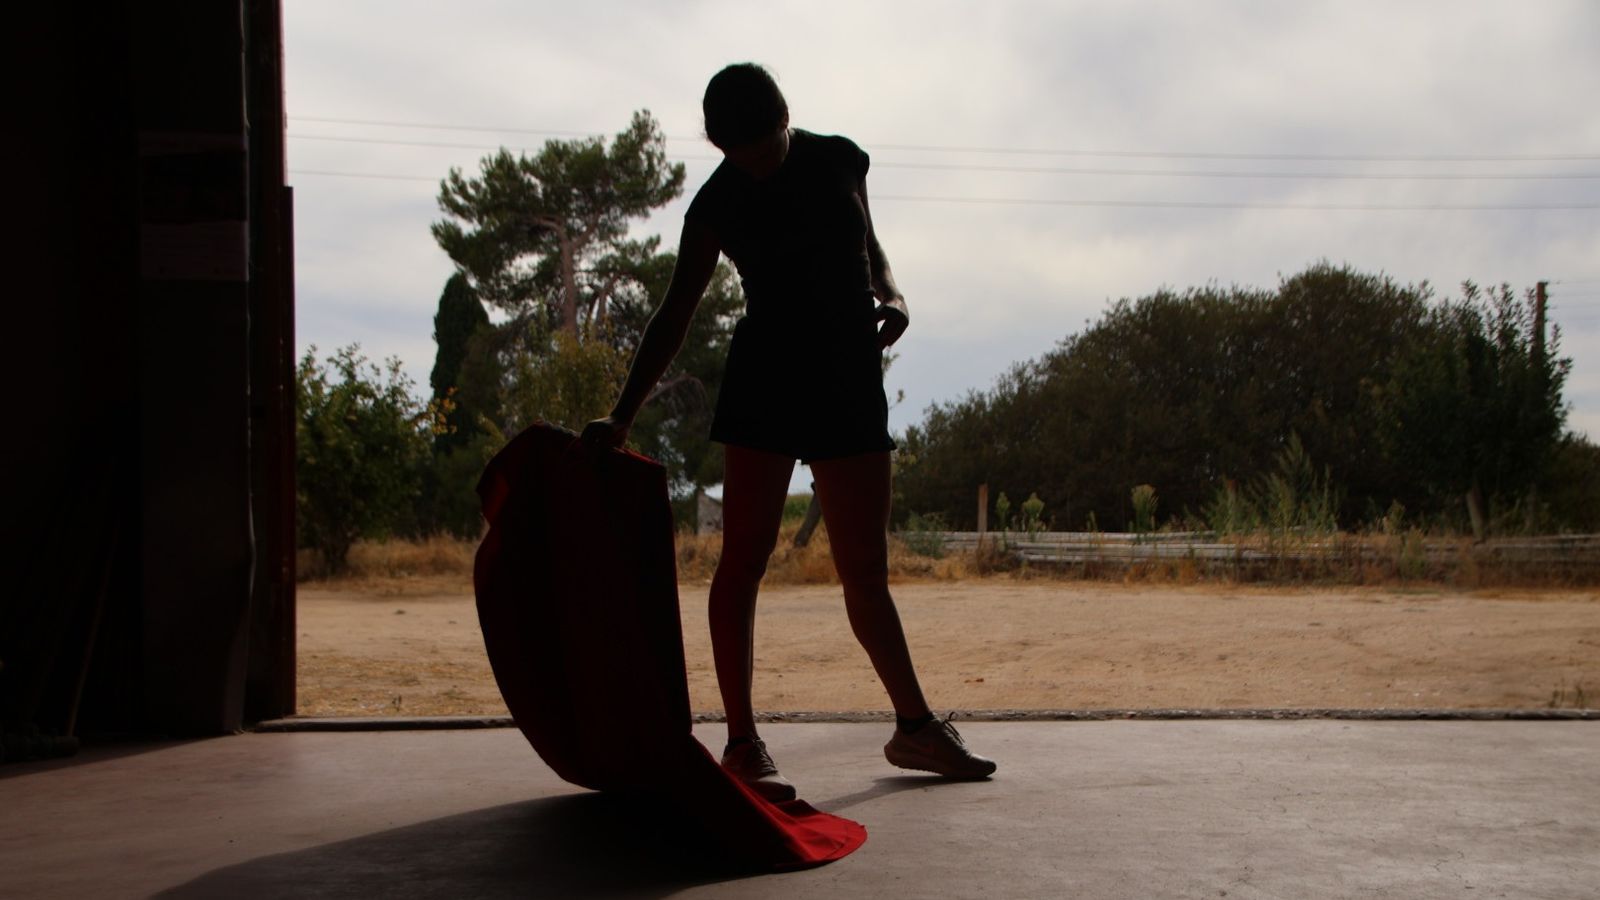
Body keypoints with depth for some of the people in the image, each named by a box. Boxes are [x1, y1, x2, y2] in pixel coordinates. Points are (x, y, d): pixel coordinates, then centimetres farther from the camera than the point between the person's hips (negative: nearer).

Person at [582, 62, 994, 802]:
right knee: (743, 559, -8)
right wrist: (621, 418, -10)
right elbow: (675, 316, -3)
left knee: (865, 571, 8)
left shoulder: (840, 162, 6)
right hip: (765, 380, -3)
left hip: (852, 383, 3)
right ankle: (742, 743, -3)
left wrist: (891, 297, -1)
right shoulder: (717, 204, -3)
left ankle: (916, 726, 22)